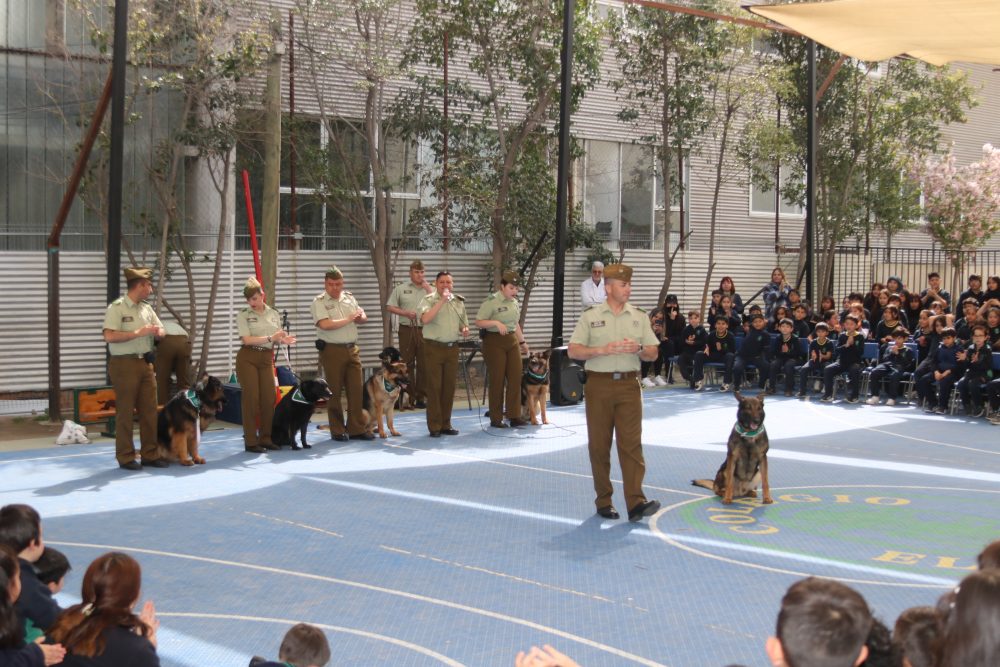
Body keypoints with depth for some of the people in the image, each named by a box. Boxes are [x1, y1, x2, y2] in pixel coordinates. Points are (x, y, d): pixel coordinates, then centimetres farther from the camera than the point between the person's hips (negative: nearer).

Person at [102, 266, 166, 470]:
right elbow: (109, 336, -20)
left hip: (145, 363, 7)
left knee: (149, 410, 7)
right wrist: (138, 333, -19)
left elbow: (162, 331, 19)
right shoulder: (117, 308, -9)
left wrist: (156, 331, -5)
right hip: (124, 364, -7)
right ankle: (125, 457, 7)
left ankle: (150, 454, 15)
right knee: (125, 411, -1)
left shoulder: (146, 308, 13)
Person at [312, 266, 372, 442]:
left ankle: (357, 429, 10)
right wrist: (348, 319, -9)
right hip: (332, 351, -5)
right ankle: (338, 431, 10)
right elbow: (325, 324, -19)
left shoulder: (349, 297, 13)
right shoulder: (319, 302, -5)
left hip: (352, 349, 5)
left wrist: (360, 317, -7)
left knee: (356, 390, 4)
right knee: (334, 392, 1)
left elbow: (363, 316, 18)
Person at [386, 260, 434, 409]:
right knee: (407, 364, 1)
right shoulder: (401, 289, 7)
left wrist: (427, 288, -7)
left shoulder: (430, 289, 9)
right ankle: (409, 398, 6)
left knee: (423, 365, 2)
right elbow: (390, 307, 5)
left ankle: (421, 397, 9)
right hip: (406, 330, -1)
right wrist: (405, 313, -9)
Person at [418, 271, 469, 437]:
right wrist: (442, 300, -24)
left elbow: (463, 323, 24)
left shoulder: (459, 301, 13)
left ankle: (446, 424, 16)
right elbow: (425, 318, -23)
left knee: (449, 387, 7)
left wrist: (465, 330, 1)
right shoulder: (429, 299, -3)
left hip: (452, 348, 5)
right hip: (434, 347, -5)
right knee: (434, 387, -3)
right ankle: (434, 426, 2)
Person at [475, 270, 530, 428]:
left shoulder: (515, 302, 12)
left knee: (516, 378, 0)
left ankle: (514, 416, 7)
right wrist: (496, 322, -24)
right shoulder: (491, 301, -10)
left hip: (512, 341, 6)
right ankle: (496, 419, 7)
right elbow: (478, 322, -12)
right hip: (494, 342, -6)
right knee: (497, 380, -2)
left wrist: (522, 341, 25)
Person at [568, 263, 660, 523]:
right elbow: (574, 351, -3)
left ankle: (636, 503, -11)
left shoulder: (639, 316, 9)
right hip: (599, 385, -1)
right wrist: (603, 350, -16)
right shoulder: (590, 316, 3)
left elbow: (653, 353, 10)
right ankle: (603, 501, 13)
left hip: (628, 385, 1)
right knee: (599, 445, 4)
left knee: (631, 443, -7)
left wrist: (638, 349, -12)